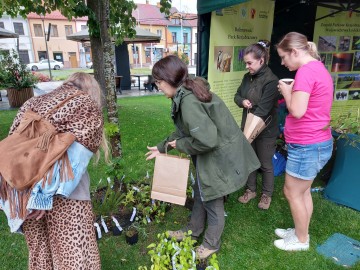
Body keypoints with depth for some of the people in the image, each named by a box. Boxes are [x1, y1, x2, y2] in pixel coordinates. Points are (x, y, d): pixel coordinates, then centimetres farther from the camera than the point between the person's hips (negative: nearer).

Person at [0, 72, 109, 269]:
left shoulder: (32, 103, 20)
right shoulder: (89, 106, 6)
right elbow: (76, 156, -8)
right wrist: (48, 194, -10)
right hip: (64, 193, -5)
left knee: (39, 249, 22)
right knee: (75, 252, 8)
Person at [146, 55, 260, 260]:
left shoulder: (188, 101, -29)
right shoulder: (187, 94, 3)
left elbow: (206, 140, -33)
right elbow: (184, 130, 13)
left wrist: (180, 145, -16)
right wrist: (162, 147, 17)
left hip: (219, 157, -9)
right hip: (211, 154, 10)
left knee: (212, 200, 11)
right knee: (201, 194, 24)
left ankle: (211, 244, 36)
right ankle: (193, 230, 47)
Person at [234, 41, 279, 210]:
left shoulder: (271, 81, -19)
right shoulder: (248, 77, 4)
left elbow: (262, 109, -25)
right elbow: (237, 95, 12)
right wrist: (242, 101, -13)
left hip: (265, 131, -6)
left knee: (265, 164, 11)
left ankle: (267, 194, 32)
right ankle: (251, 190, 37)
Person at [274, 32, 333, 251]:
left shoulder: (306, 70, -19)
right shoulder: (319, 68, 13)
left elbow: (297, 111, -25)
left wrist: (286, 91, -10)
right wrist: (292, 91, 9)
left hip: (307, 145, -10)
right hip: (318, 142, 10)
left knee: (292, 193, 7)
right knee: (303, 191, 21)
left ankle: (301, 240, 26)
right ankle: (300, 231, 37)